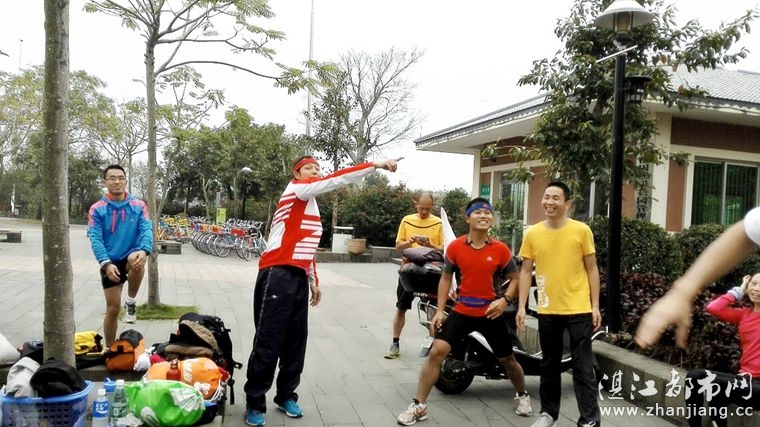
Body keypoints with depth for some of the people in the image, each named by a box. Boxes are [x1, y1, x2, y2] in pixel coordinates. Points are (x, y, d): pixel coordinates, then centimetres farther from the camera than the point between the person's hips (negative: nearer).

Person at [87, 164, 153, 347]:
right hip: (111, 262, 0)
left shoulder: (139, 206, 0)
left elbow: (146, 230, -10)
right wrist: (106, 263, -25)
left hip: (131, 257, 0)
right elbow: (95, 239, -10)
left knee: (136, 260, -37)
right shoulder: (97, 209, -2)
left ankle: (131, 301, -12)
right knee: (113, 308, 2)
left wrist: (144, 250, -32)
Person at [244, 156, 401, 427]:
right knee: (268, 341, -5)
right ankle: (254, 403, 5)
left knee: (296, 342, 10)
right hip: (277, 275, -8)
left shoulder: (312, 207, 22)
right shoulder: (294, 190, -3)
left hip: (299, 278, 8)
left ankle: (286, 396, 22)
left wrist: (314, 282, 23)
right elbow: (335, 180, -16)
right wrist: (377, 165, -20)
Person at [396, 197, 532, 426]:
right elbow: (446, 277, 3)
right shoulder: (455, 247, -7)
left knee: (507, 359, 14)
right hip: (462, 311, 0)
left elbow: (515, 277, 5)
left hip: (490, 312, 0)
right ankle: (419, 405, -2)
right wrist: (439, 310, -3)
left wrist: (505, 299, -13)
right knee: (437, 351, -12)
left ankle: (522, 395, 44)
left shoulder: (501, 249, -7)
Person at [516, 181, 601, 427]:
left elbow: (592, 269, 1)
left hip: (578, 309, -2)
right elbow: (526, 271, 6)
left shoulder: (581, 230, -4)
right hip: (547, 310, 3)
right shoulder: (532, 234, 1)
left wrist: (595, 306, -2)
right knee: (549, 364, 15)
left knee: (583, 366, 2)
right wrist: (521, 306, 1)